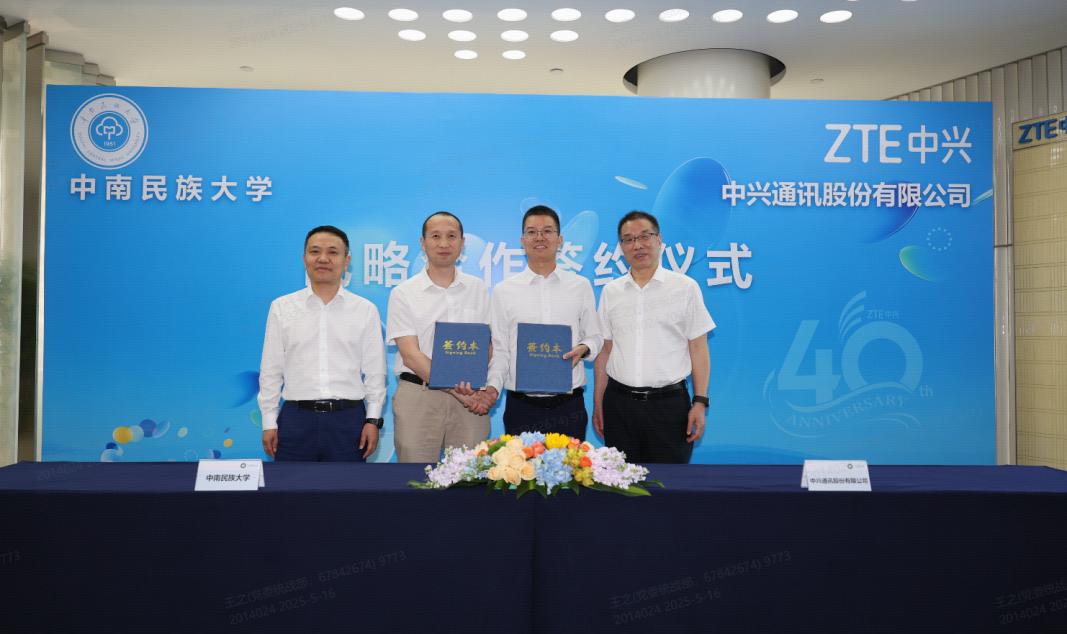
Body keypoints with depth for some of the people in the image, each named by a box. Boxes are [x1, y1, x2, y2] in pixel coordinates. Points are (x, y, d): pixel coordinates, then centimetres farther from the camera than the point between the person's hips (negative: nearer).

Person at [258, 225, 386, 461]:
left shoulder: (366, 310, 3)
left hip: (349, 419, 0)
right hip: (296, 418, 0)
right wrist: (269, 422, 4)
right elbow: (271, 370, 6)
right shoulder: (281, 308, 5)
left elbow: (374, 371, 5)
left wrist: (373, 420, 0)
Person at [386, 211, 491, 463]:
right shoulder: (404, 293, 2)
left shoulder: (478, 289, 10)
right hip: (418, 397, -2)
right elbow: (411, 355, -6)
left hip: (470, 399, 2)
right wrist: (456, 389, -13)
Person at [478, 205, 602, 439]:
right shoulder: (504, 290, 4)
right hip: (521, 407, 0)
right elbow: (499, 350, 4)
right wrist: (492, 386, -10)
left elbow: (595, 336, 11)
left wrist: (583, 349, -10)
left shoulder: (581, 286, 6)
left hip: (569, 405, 1)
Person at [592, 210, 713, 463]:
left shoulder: (685, 288, 0)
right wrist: (598, 404, 8)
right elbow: (604, 350, 10)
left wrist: (700, 402, -6)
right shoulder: (610, 292, 7)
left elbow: (698, 349, 0)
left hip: (669, 403, -2)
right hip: (619, 403, 3)